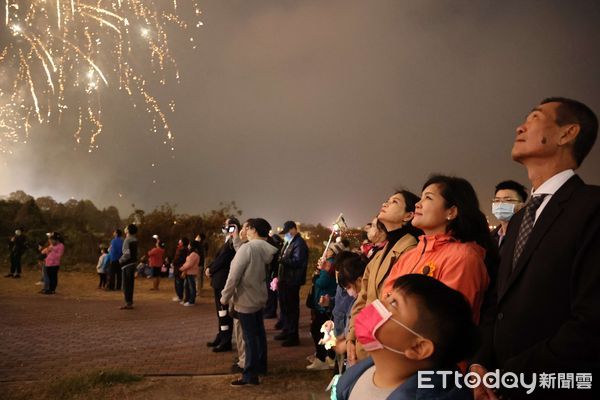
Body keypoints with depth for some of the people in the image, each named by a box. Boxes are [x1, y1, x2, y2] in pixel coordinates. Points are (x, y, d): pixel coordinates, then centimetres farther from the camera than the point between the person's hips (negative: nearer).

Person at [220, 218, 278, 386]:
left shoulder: (248, 248, -21)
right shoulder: (266, 249, 2)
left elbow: (234, 275, -20)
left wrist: (225, 297, -10)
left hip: (246, 299, -8)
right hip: (259, 297, 8)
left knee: (250, 337, -1)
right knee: (259, 333, 19)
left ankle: (250, 375, 8)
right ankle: (260, 366, 34)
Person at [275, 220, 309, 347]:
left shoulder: (299, 243, -14)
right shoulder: (288, 243, 17)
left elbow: (297, 261, -24)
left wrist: (281, 260, -25)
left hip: (292, 281, -10)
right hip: (284, 279, 10)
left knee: (291, 308, -3)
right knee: (284, 306, 18)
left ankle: (293, 336, 6)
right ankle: (286, 331, 31)